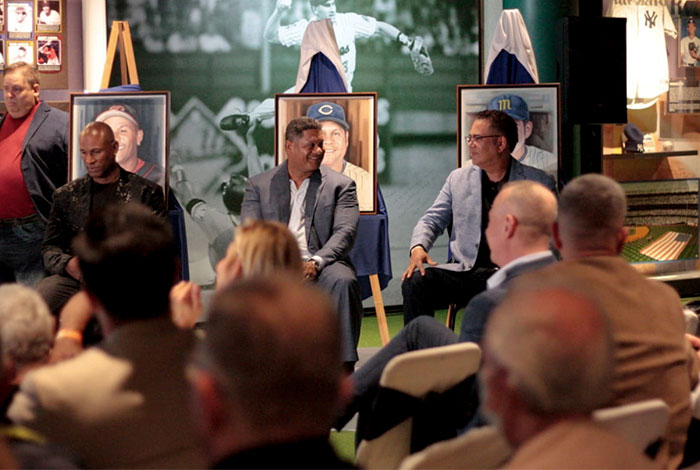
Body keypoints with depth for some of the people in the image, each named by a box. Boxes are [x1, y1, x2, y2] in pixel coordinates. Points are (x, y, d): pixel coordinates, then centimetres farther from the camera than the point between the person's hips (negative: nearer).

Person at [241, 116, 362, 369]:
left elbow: (345, 232, 1)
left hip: (322, 264, 0)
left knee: (343, 281, -34)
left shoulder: (340, 185, 15)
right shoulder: (258, 185, 17)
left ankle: (344, 366, -32)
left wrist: (316, 262, -19)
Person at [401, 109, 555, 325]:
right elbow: (432, 219, 18)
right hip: (465, 272, 3)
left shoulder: (538, 183, 7)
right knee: (414, 282, -24)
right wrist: (418, 248, -5)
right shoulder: (458, 178, 16)